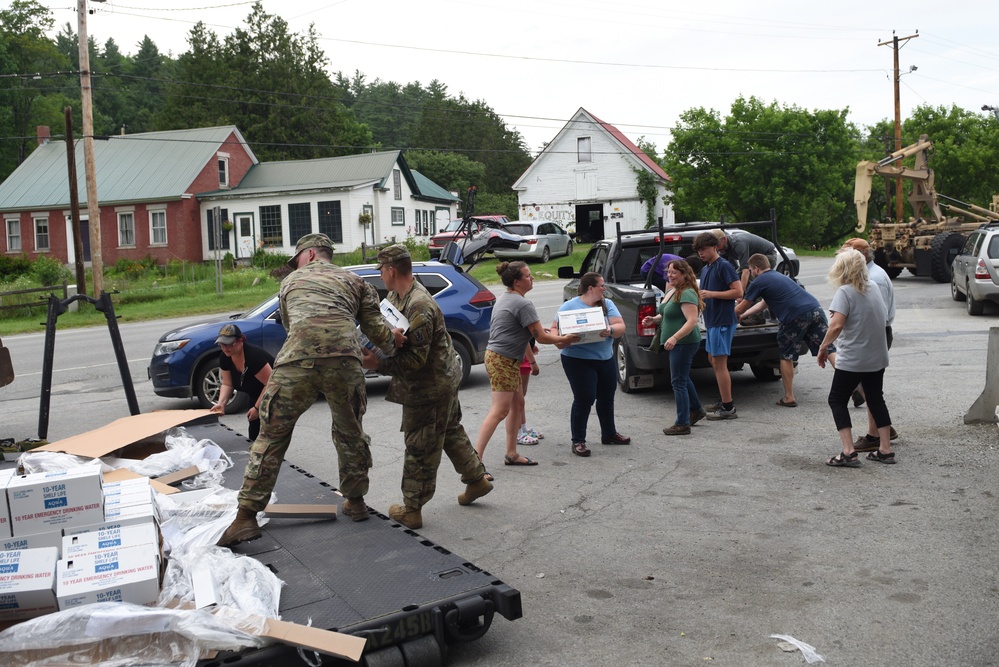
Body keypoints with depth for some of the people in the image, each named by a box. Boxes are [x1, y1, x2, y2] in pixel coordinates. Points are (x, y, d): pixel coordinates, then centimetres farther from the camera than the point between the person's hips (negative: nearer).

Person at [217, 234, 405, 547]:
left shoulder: (290, 282, 26)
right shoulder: (354, 281, 24)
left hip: (297, 362, -1)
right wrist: (394, 342, 36)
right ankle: (355, 501, 33)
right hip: (345, 362, 1)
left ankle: (246, 517, 5)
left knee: (272, 437, 6)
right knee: (350, 433, 21)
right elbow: (376, 328, 14)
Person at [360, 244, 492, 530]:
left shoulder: (419, 307, -29)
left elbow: (416, 359, -29)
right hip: (445, 378, 10)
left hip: (430, 387, -10)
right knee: (451, 431, 25)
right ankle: (476, 479, 40)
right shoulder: (397, 296, 3)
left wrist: (378, 364, -31)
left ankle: (412, 509, 12)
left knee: (420, 448, 1)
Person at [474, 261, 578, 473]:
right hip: (504, 360, -10)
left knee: (517, 404, 17)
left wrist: (544, 330, 19)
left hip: (496, 355, 10)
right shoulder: (523, 304, -17)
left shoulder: (504, 298, 14)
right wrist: (565, 339, 1)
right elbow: (541, 338, -14)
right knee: (500, 411, -12)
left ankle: (511, 454, 24)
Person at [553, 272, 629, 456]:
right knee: (584, 399, -7)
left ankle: (609, 434, 37)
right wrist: (560, 342, -27)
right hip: (578, 361, -6)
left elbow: (620, 327, -4)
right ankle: (578, 441, 4)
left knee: (607, 398, 18)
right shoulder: (569, 306, -6)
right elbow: (555, 329, -6)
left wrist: (610, 330, -26)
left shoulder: (607, 304, 5)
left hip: (606, 360, 6)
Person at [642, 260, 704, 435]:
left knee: (679, 382, -7)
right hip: (677, 343, 11)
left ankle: (682, 424, -1)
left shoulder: (687, 294, -19)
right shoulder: (672, 291, 12)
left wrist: (674, 338, -34)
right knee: (683, 378, 23)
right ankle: (696, 410, 41)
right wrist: (654, 319, 6)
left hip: (684, 343, -11)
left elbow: (692, 321, -26)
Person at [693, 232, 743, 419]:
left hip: (723, 321, -10)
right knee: (713, 360, 16)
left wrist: (712, 294, -21)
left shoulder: (724, 266, -12)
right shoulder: (705, 269, 15)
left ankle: (728, 408, -2)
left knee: (719, 363, -8)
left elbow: (738, 292, -17)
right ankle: (726, 402, 26)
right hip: (711, 321, 10)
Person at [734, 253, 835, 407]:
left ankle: (789, 398, 15)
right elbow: (763, 303, 43)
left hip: (796, 316, -7)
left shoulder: (758, 282, 6)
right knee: (828, 349, 3)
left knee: (786, 356, 10)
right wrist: (743, 315, 49)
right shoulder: (778, 276, 31)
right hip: (816, 309, 7)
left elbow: (740, 309, 13)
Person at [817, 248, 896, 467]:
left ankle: (848, 452, -7)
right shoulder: (874, 287, 7)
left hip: (852, 359, -7)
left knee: (837, 400, 3)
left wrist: (823, 347, -14)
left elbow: (836, 325, -25)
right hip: (877, 358, 7)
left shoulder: (845, 292, -16)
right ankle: (885, 450, 19)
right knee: (876, 399, 18)